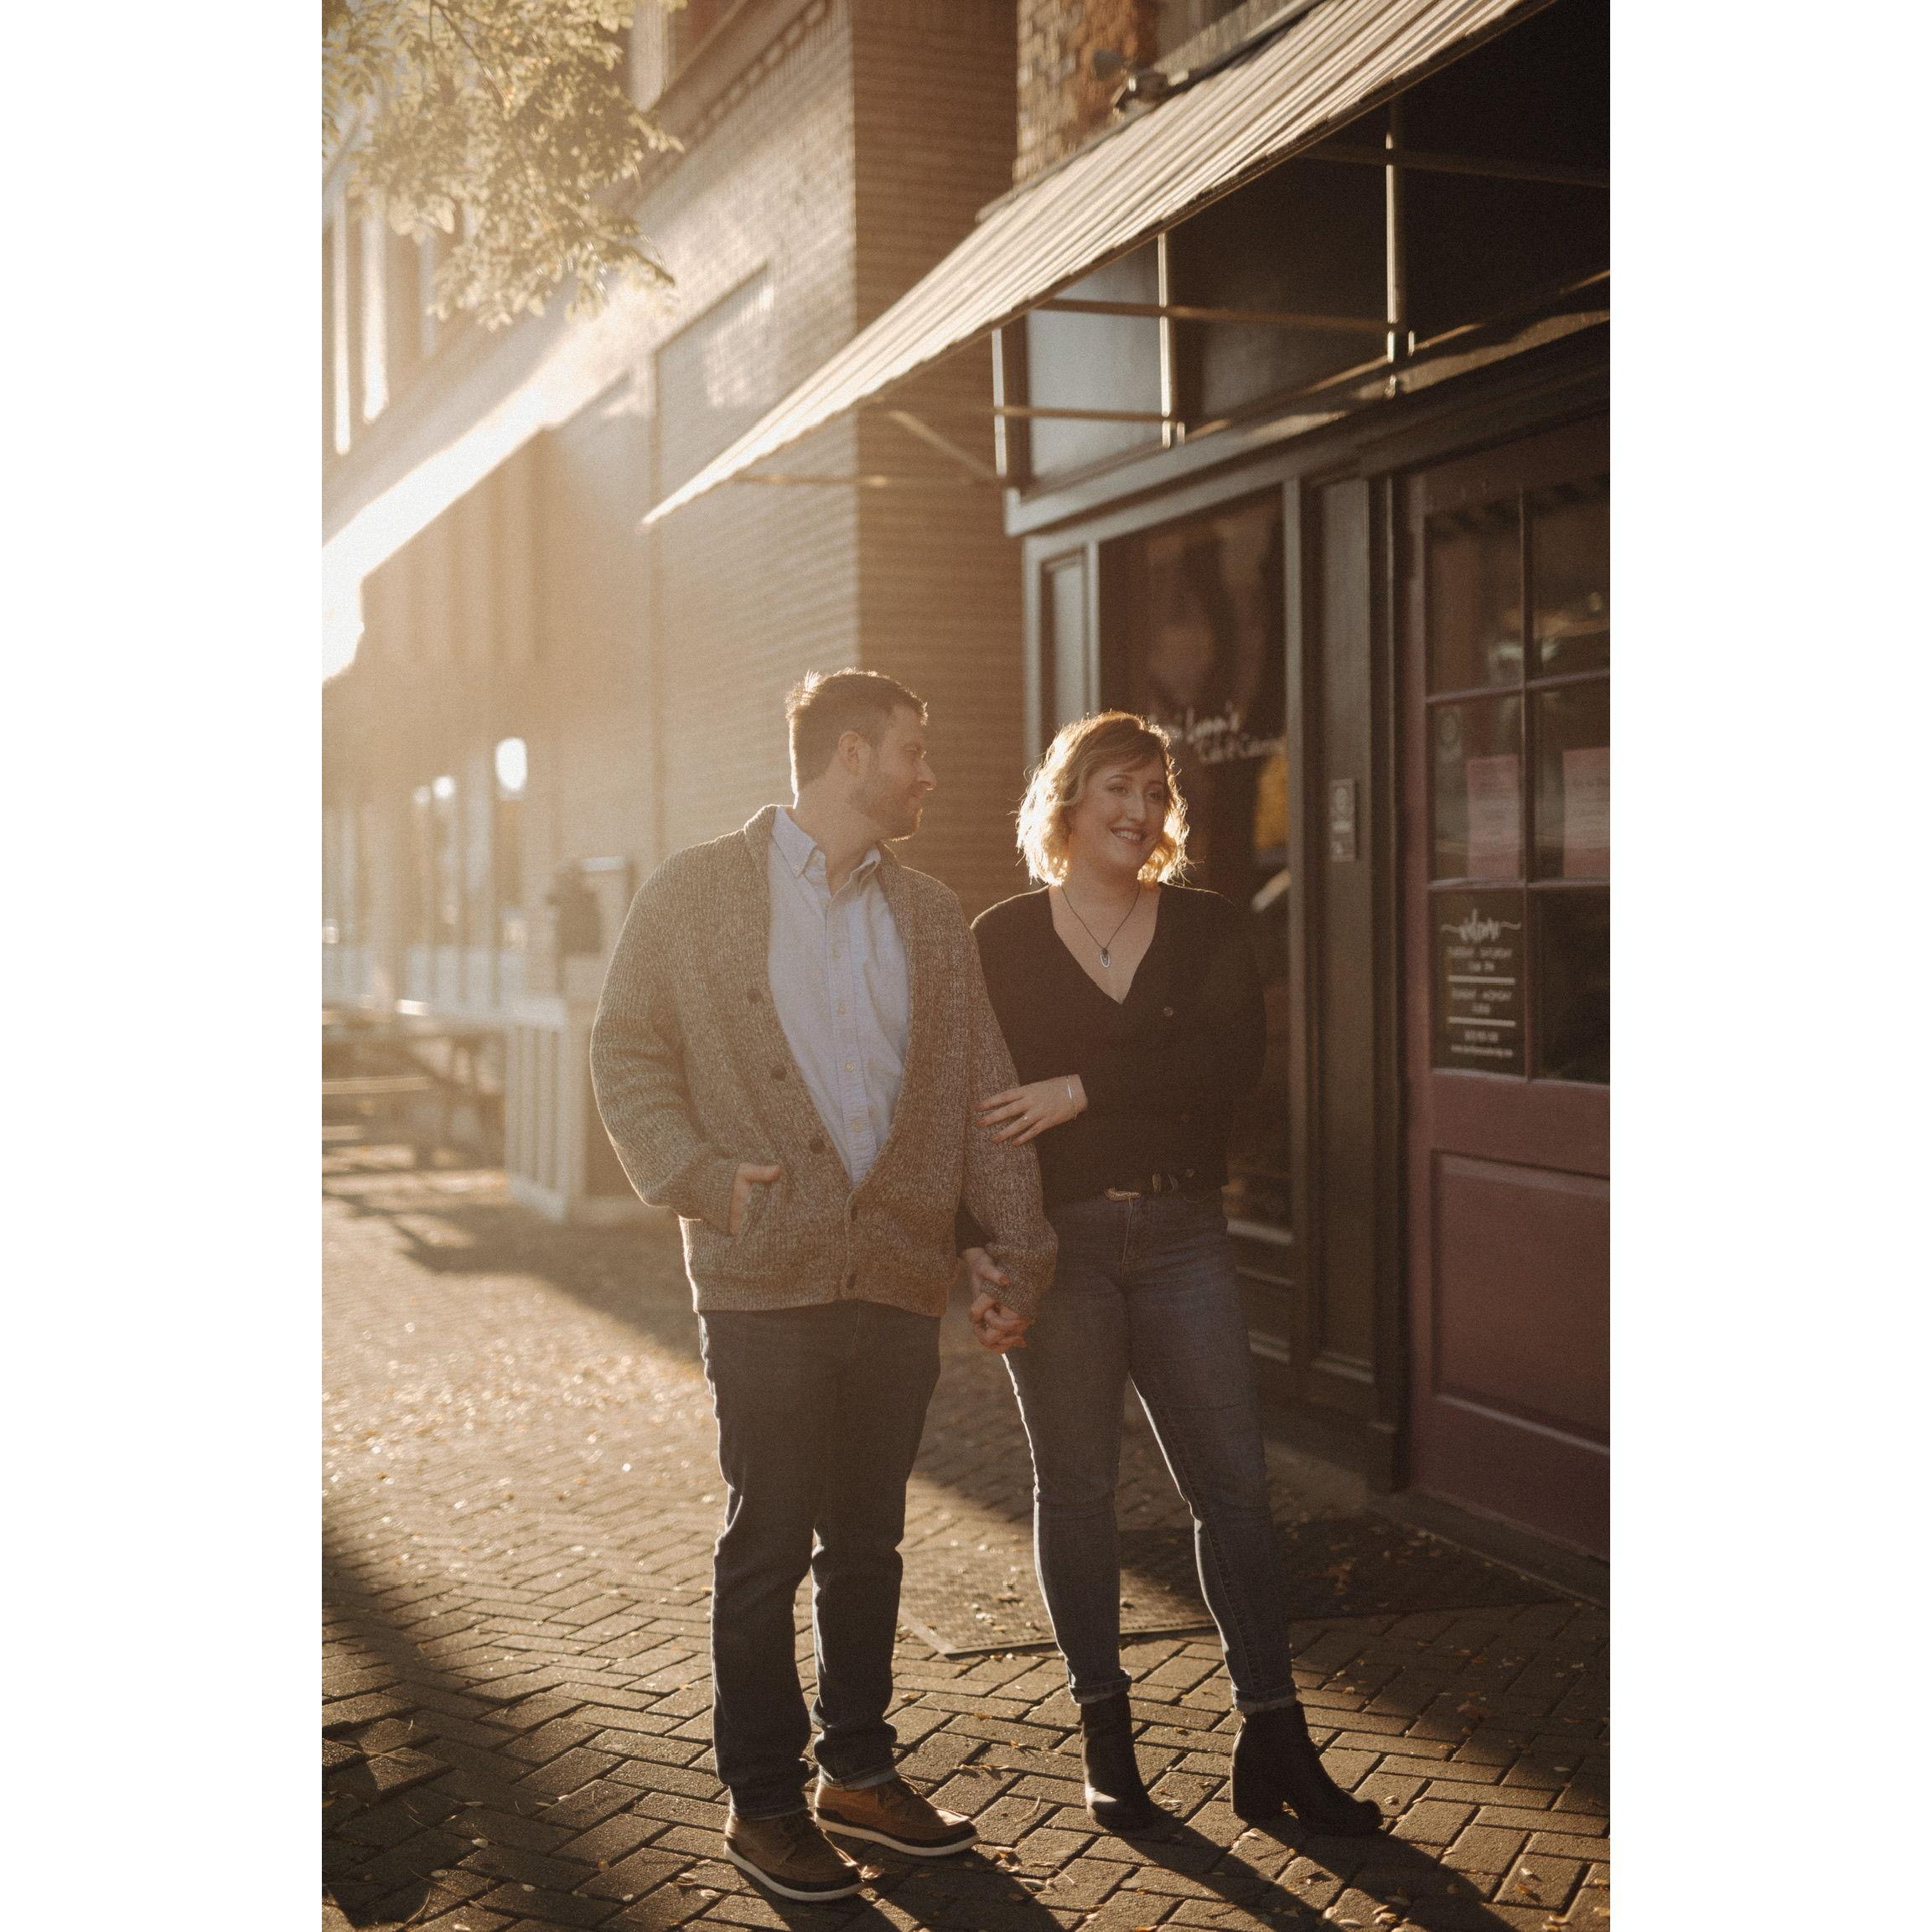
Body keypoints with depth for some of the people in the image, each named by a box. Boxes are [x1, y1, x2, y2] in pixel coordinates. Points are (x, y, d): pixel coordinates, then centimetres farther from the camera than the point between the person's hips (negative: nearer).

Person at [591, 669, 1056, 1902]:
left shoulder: (933, 918, 14)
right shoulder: (700, 893, 1)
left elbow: (983, 1087, 13)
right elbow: (627, 1050, 1)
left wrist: (1024, 1250, 7)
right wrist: (700, 1176, -13)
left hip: (899, 1277, 4)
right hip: (767, 1276, -4)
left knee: (870, 1539, 13)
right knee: (769, 1544, 3)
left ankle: (861, 1770, 28)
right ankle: (764, 1801, 17)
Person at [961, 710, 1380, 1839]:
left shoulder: (1207, 927, 6)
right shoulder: (1002, 941, 3)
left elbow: (1233, 1057, -11)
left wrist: (1081, 1089, -18)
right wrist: (973, 1234, -14)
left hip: (1180, 1237, 1)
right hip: (1055, 1241, -1)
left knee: (1236, 1486, 1)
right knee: (1075, 1488, 7)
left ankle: (1275, 1746, 11)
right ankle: (1108, 1741, 20)